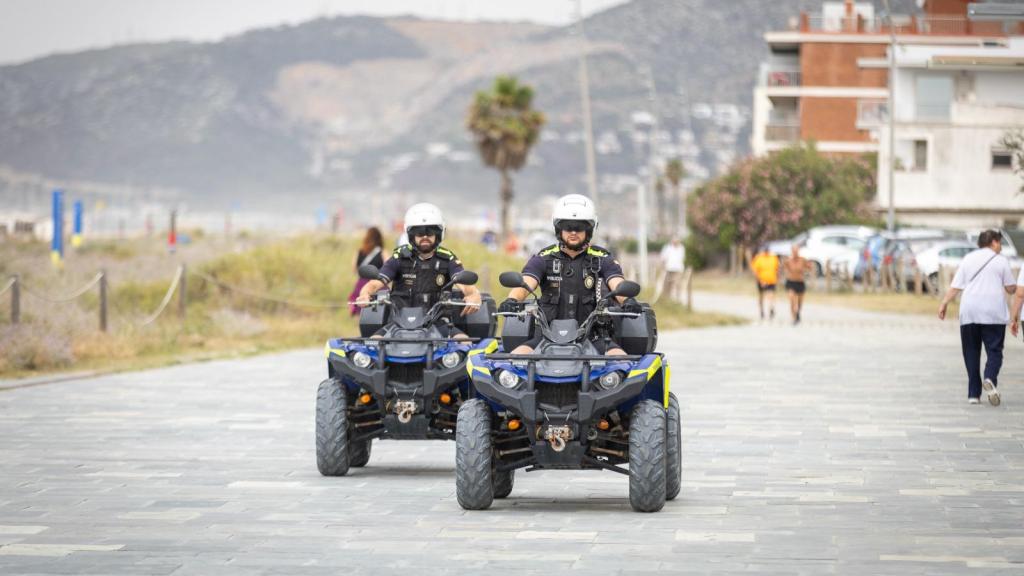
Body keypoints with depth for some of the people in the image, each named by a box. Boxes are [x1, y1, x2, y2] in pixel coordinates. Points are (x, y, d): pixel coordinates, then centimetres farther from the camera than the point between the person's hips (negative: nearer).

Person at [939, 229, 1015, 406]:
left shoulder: (968, 259, 10)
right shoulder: (1001, 260, 3)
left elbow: (955, 287, 3)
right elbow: (1011, 288, 4)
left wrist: (944, 304, 7)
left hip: (969, 313, 3)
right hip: (994, 314, -3)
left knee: (971, 353, 8)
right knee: (994, 350, 0)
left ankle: (974, 393, 5)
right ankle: (990, 378, -29)